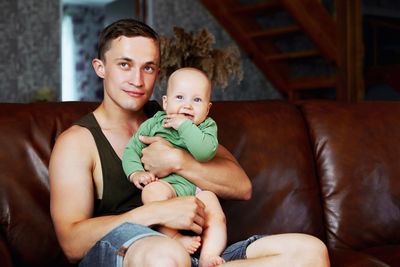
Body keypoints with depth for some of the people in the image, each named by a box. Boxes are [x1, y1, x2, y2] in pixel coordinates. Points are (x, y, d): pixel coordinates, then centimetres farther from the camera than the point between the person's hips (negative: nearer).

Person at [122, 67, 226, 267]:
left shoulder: (207, 127, 6)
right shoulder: (153, 124, 10)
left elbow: (205, 152, -15)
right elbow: (131, 150, 12)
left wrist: (184, 125, -16)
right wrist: (136, 173, -7)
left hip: (197, 187, 1)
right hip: (165, 184, -1)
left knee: (216, 216, -23)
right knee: (153, 191, -34)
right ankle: (174, 238, -30)